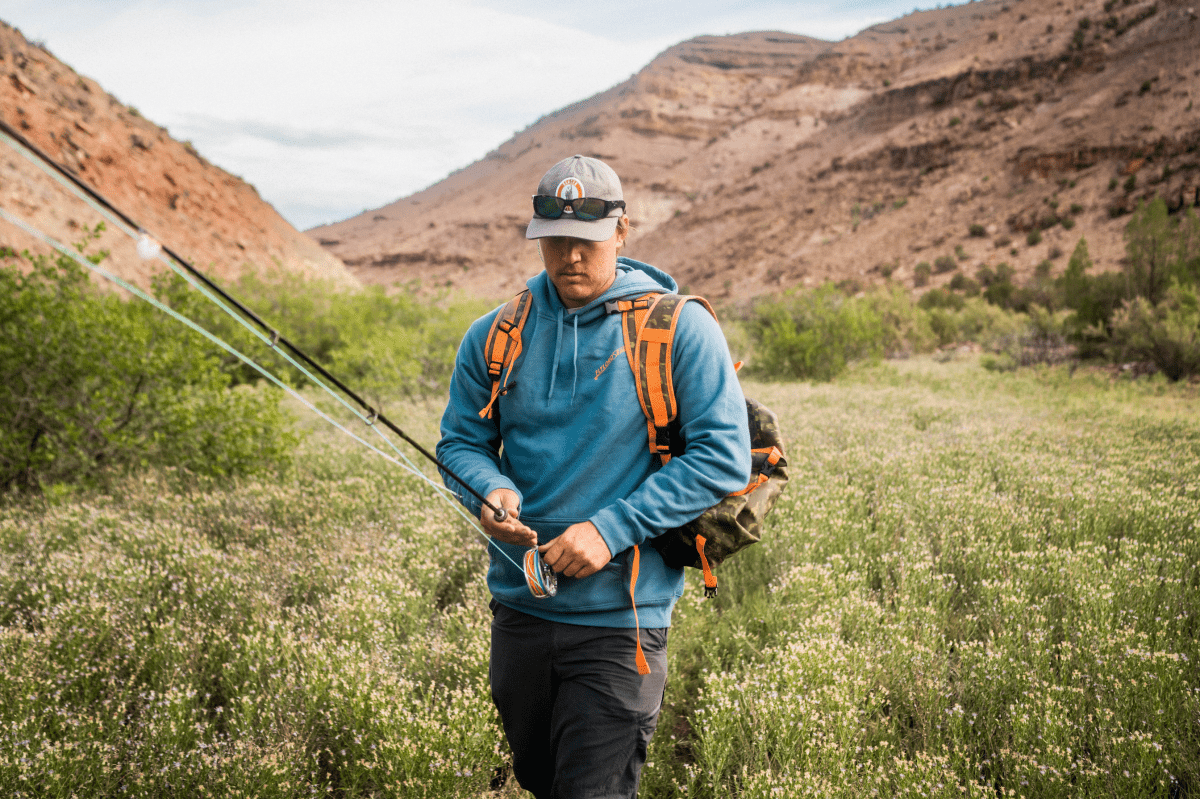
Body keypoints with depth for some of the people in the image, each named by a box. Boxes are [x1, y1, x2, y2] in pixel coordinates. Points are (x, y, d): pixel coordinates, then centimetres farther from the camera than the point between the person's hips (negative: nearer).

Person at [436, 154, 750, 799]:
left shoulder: (679, 328, -9)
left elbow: (723, 456, -13)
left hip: (619, 618, -5)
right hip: (518, 606, 5)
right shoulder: (495, 336, 3)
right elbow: (461, 442, 10)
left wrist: (612, 529, -20)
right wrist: (491, 492, -14)